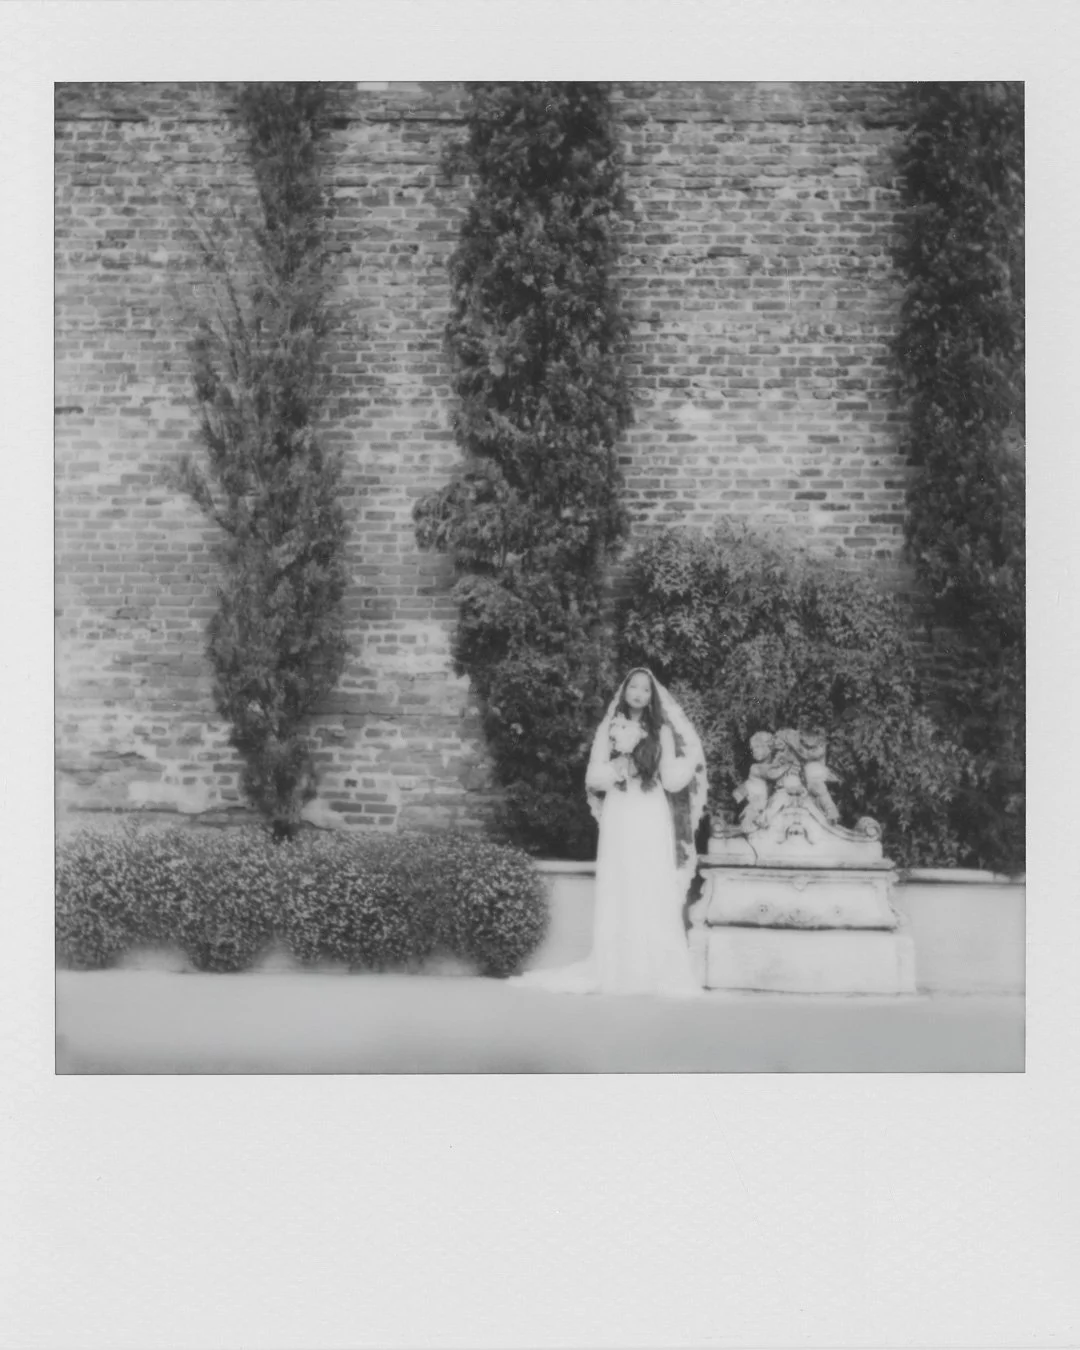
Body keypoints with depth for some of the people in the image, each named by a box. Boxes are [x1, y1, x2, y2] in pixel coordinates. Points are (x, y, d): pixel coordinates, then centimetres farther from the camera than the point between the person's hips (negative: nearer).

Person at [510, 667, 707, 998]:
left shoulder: (661, 732, 5)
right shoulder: (608, 729, 8)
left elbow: (673, 781, -1)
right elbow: (595, 778, 0)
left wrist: (690, 758, -10)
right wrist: (623, 765, -10)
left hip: (653, 821, -1)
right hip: (618, 819, 1)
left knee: (654, 897, -6)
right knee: (616, 897, -1)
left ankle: (659, 973, -5)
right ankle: (613, 972, 1)